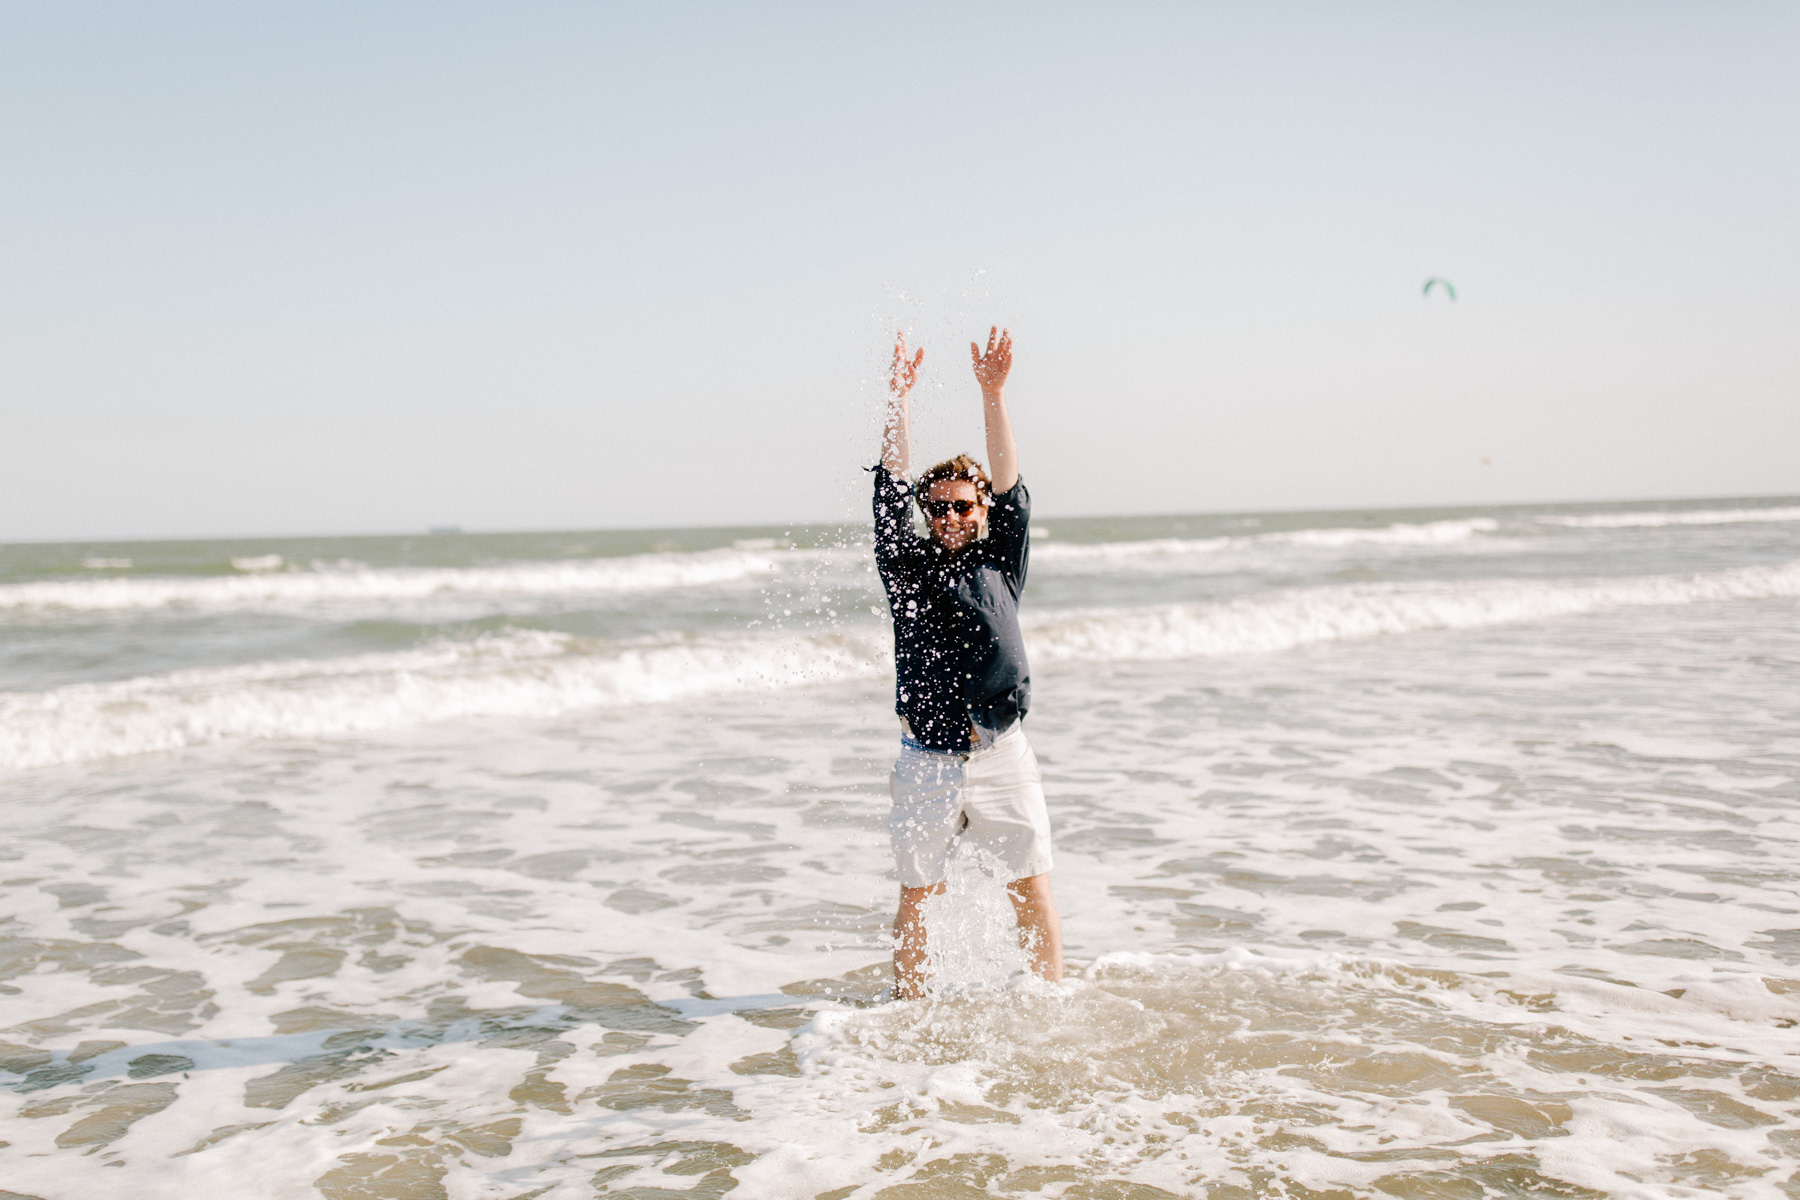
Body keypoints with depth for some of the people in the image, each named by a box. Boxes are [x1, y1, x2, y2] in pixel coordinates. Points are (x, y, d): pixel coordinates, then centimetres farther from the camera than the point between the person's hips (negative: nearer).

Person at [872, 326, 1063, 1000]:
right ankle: (907, 1015, 20)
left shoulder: (1000, 564, 8)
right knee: (917, 897, 8)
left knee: (1033, 893, 4)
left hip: (1001, 760, 0)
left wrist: (993, 394, -9)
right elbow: (892, 490, 0)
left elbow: (1008, 486, -1)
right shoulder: (908, 567, 7)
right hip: (926, 766, 0)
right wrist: (899, 398, -5)